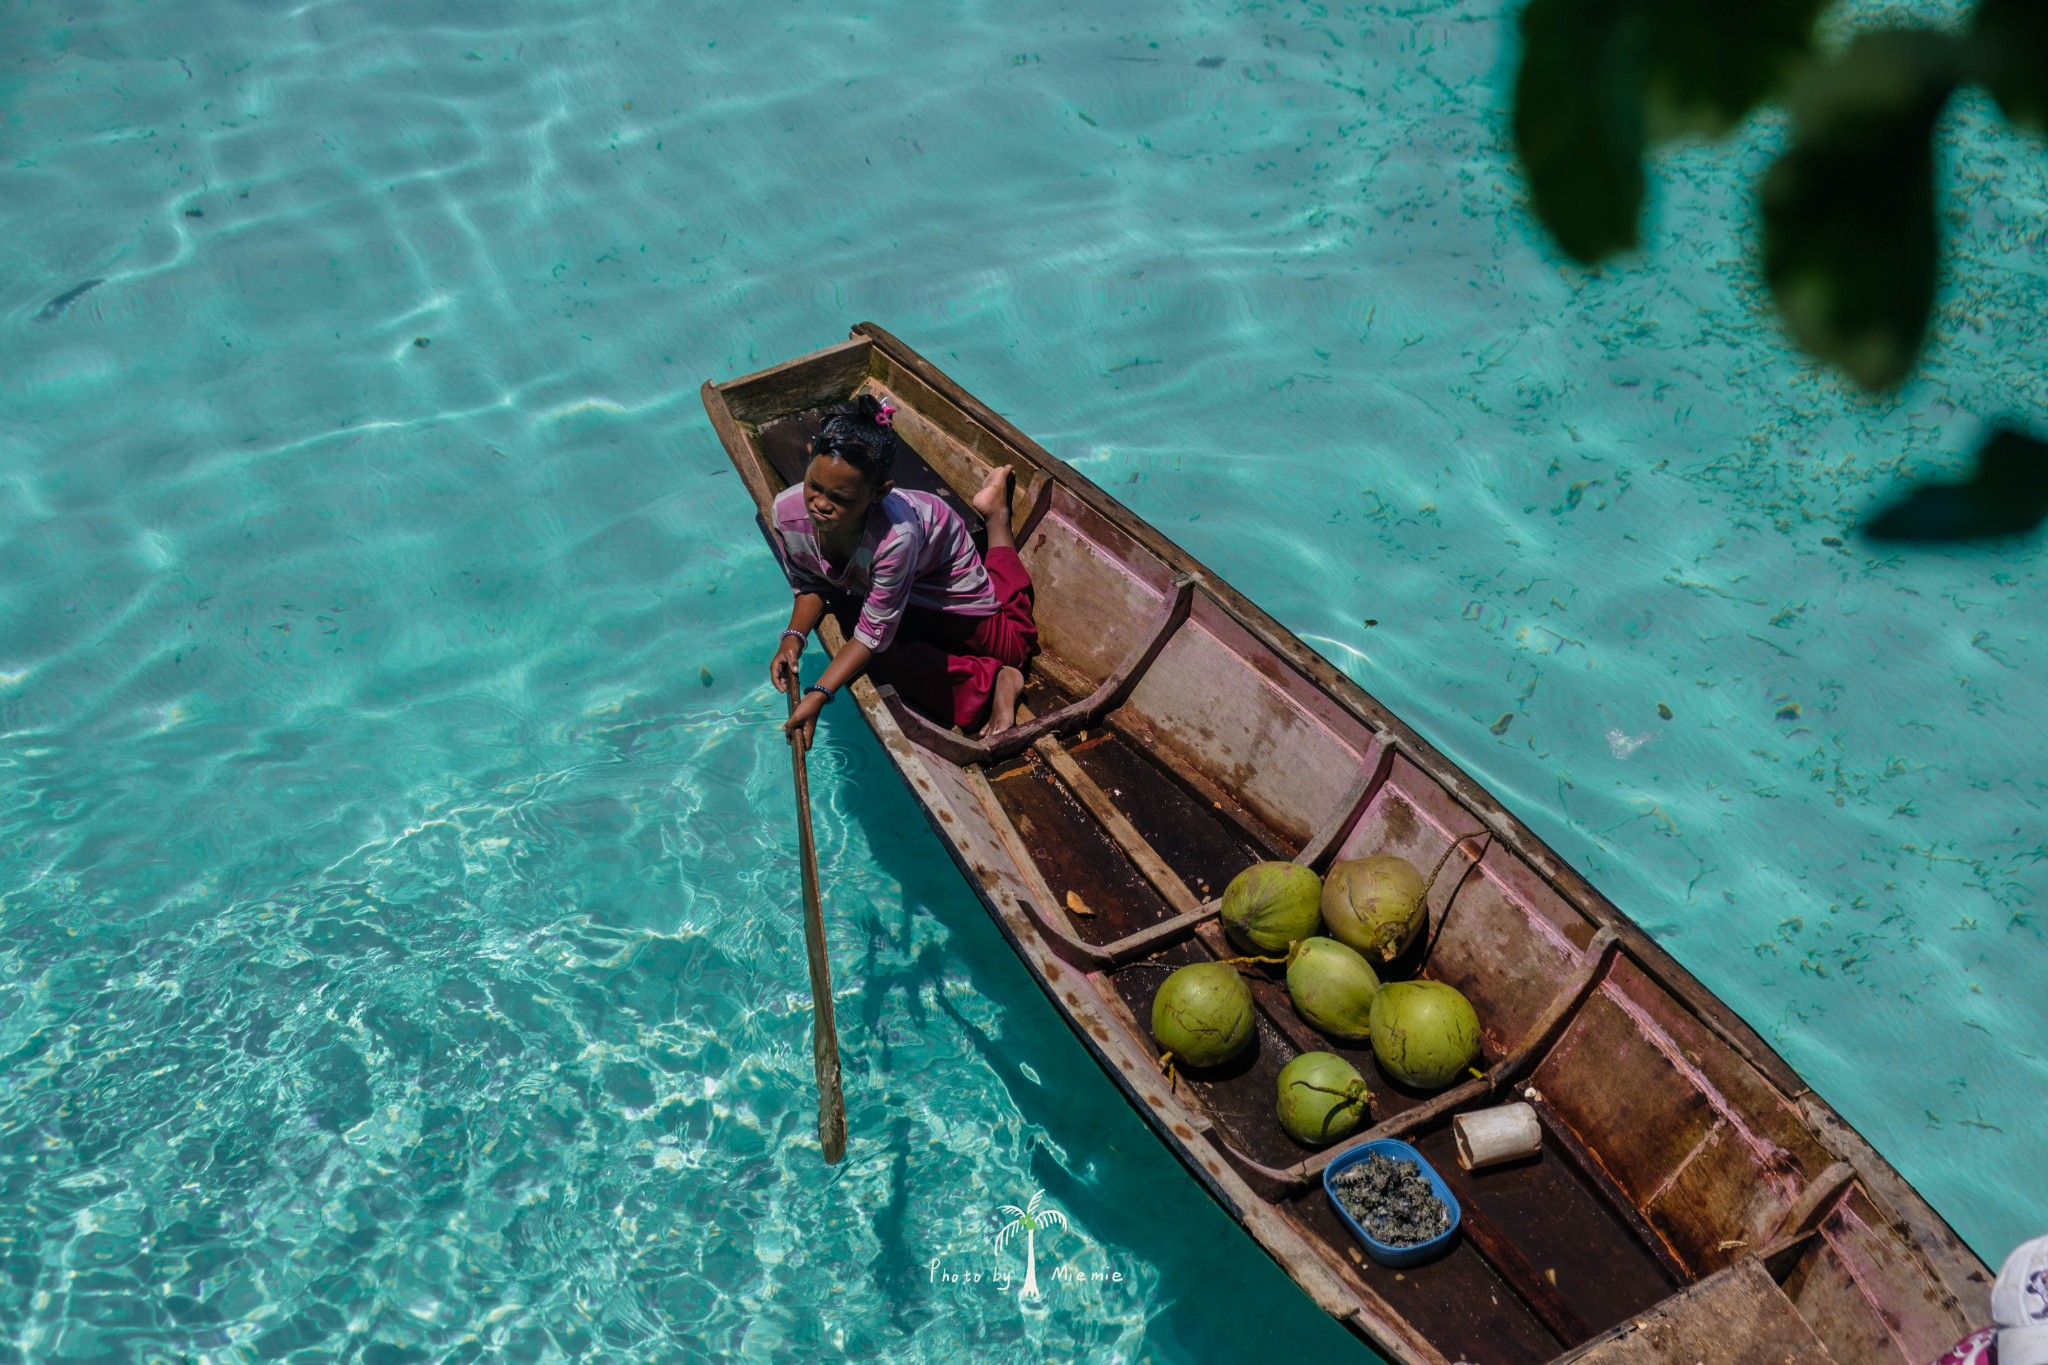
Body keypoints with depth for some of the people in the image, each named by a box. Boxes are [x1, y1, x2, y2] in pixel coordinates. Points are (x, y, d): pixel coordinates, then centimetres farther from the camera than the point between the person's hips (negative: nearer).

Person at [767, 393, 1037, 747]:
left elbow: (873, 633, -37)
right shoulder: (787, 511, -34)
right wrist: (794, 637, -30)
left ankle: (995, 512, 28)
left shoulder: (895, 536, -49)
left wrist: (819, 694, -41)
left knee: (1012, 647, 15)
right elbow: (810, 586, -13)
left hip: (940, 569, -3)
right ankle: (989, 683, -2)